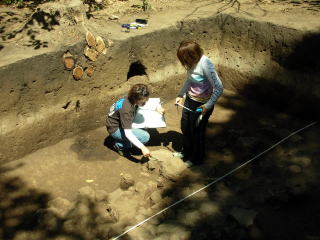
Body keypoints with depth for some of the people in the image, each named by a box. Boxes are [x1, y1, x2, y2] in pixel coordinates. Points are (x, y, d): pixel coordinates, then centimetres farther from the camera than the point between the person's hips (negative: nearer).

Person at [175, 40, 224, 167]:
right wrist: (180, 95, 8)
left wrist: (208, 106, -25)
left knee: (197, 132, 12)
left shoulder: (205, 64, -30)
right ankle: (186, 152, 47)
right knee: (185, 127, 22)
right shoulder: (192, 62, -7)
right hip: (190, 99, 7)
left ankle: (196, 159, 37)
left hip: (201, 104, -7)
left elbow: (219, 88, -27)